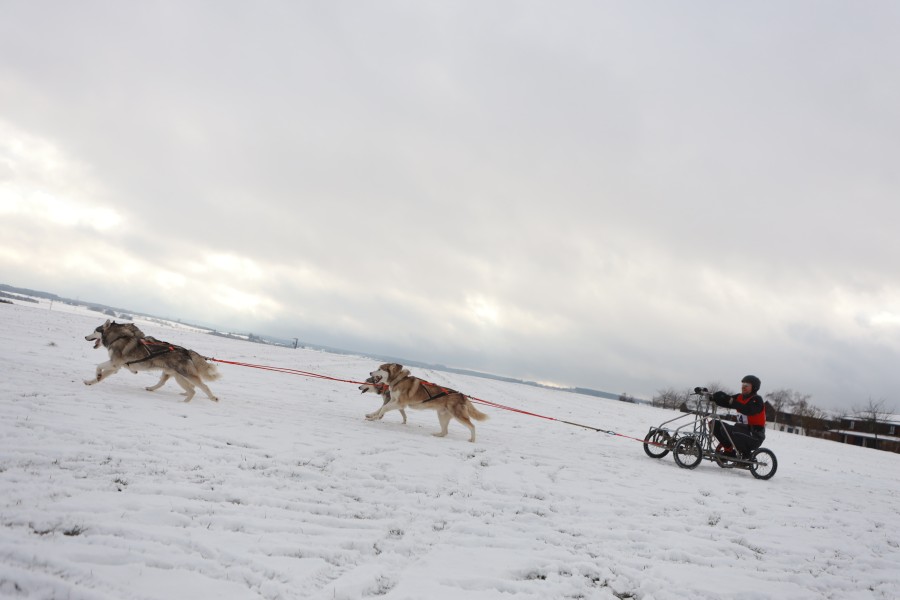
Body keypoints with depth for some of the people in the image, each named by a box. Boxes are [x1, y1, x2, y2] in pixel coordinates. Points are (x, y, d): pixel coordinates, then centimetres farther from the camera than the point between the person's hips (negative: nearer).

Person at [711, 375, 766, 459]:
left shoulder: (756, 400, -12)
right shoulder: (739, 397, 9)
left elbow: (748, 410, -33)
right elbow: (724, 402, -2)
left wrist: (732, 401, -43)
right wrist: (712, 397, -21)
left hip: (754, 436, -7)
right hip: (742, 429, 7)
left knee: (726, 429, -29)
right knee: (716, 424, -2)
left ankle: (746, 454, -9)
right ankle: (728, 450, 7)